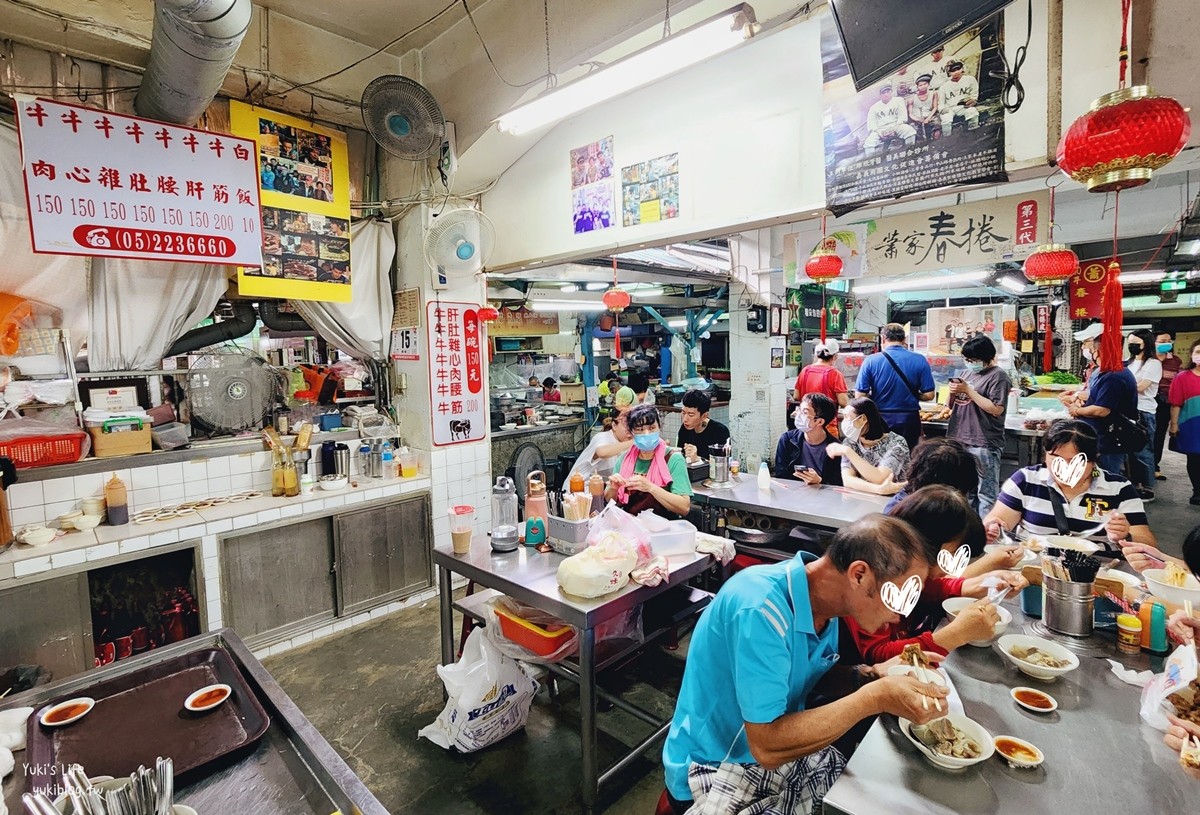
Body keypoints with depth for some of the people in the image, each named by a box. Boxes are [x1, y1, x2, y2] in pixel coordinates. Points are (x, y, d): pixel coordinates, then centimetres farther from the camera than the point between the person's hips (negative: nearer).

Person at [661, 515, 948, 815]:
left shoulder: (825, 598, -6)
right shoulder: (761, 608, -30)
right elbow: (767, 746, -28)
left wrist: (870, 674, -6)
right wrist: (875, 698, -27)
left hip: (783, 747, 7)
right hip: (718, 770, -6)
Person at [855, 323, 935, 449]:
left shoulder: (870, 361, -9)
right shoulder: (920, 361, -5)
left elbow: (860, 396, -10)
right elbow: (928, 395, -4)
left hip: (880, 420, -1)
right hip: (909, 421, 1)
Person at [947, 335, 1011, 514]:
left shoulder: (998, 376, -8)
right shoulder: (970, 373, 14)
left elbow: (996, 409, -17)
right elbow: (956, 405, 19)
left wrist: (968, 390, -16)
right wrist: (954, 391, -2)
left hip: (984, 444, -8)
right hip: (961, 440, 8)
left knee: (986, 493, -2)